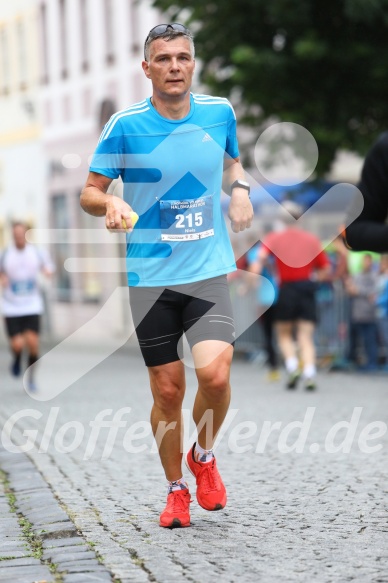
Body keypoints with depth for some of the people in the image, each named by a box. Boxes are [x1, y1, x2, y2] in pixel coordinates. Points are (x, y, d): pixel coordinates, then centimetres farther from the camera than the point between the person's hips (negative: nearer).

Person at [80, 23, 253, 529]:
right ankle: (176, 489, 26)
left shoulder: (220, 113, 3)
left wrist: (240, 189, 2)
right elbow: (89, 191, 0)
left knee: (214, 373, -18)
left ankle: (204, 457, 13)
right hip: (150, 275, -1)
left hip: (209, 270, 1)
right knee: (167, 390, 4)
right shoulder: (126, 125, -5)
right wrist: (109, 205, -23)